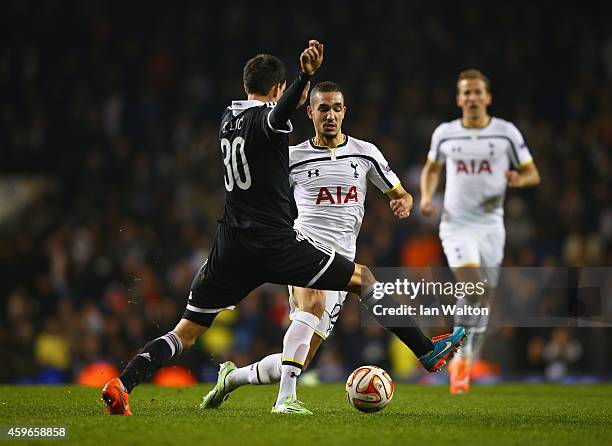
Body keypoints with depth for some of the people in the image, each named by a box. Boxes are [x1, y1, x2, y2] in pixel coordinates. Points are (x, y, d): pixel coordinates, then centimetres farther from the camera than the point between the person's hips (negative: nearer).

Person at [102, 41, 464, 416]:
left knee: (186, 333, 10)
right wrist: (306, 76, -53)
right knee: (363, 278, 8)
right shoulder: (266, 117, -9)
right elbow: (279, 112, -36)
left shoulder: (229, 117, 14)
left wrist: (297, 99, 46)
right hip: (277, 245, -6)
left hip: (231, 250, 6)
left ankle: (121, 386, -7)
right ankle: (427, 351, 8)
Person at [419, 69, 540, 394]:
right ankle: (461, 352, -4)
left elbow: (533, 174, 7)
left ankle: (462, 364, 21)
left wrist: (519, 179, -15)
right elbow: (432, 168, 22)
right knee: (473, 286, -23)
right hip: (456, 224, -1)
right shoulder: (444, 133, 4)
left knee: (483, 301, 4)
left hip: (490, 225, 1)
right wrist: (426, 196, 4)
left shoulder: (506, 133, 1)